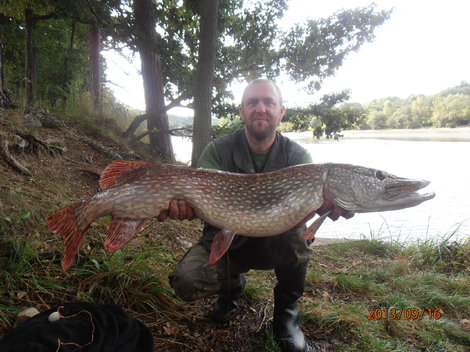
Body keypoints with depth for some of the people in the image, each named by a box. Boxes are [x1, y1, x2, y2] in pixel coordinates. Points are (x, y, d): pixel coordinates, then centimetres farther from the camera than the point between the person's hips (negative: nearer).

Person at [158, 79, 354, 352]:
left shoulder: (296, 155, -8)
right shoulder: (219, 150, -10)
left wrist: (328, 203, -48)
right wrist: (181, 205, -43)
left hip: (275, 243, 0)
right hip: (224, 242, 0)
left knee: (294, 227, -33)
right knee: (186, 282, -26)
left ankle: (286, 315, -6)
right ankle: (232, 283, 13)